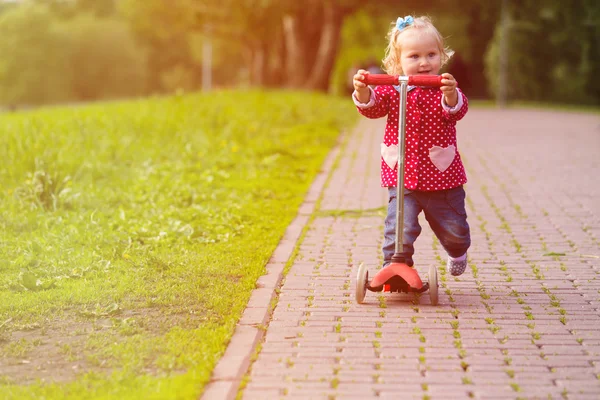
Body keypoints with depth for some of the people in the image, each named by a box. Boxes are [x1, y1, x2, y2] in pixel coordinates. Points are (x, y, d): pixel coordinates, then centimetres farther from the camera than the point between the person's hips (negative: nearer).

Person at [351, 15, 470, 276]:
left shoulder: (445, 89, -5)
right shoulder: (392, 90, -1)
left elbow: (457, 110, -23)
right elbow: (373, 107, -15)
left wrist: (451, 95, -46)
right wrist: (363, 93, -37)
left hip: (442, 177, 1)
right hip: (401, 177, 0)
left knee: (453, 229, 14)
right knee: (400, 228, -15)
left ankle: (457, 252, 47)